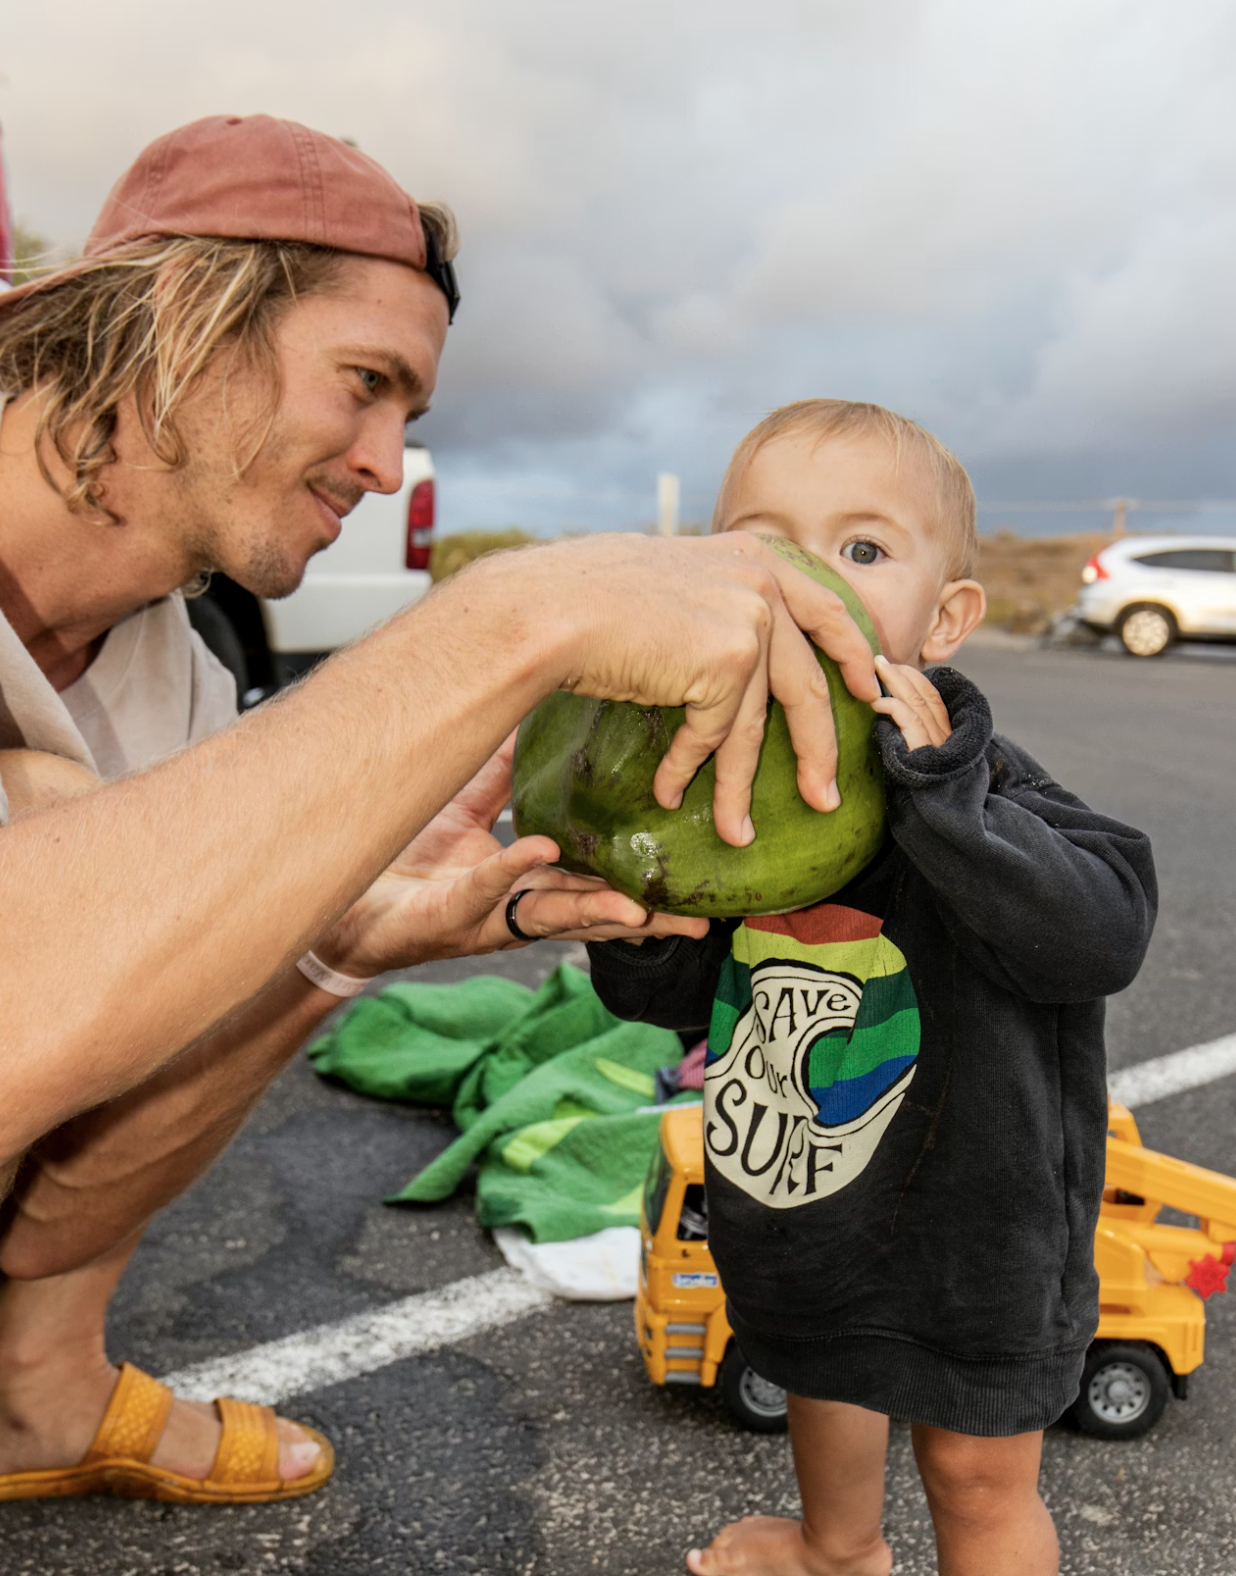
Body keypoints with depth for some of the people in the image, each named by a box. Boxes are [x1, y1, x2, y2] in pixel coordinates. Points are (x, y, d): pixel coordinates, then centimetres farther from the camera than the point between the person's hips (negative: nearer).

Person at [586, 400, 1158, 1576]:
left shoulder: (971, 779, -24)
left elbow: (1105, 934, -37)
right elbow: (665, 996, -2)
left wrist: (939, 785, -42)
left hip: (965, 1212, -5)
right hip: (788, 1201, 6)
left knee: (979, 1471, 15)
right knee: (820, 1380, 32)